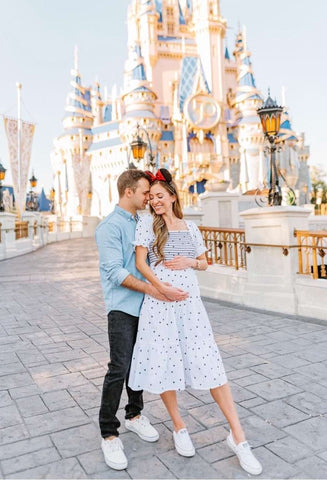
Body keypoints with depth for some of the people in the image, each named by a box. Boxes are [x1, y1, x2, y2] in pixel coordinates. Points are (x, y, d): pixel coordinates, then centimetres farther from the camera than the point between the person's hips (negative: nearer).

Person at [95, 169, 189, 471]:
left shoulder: (142, 223, 14)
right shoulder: (110, 226, -12)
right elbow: (115, 271, -18)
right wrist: (153, 290, -22)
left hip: (144, 306, 7)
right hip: (122, 307, -7)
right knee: (119, 369, -7)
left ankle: (134, 415, 32)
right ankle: (109, 434, 7)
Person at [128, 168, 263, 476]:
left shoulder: (190, 228, 11)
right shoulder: (147, 223, 2)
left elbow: (204, 263, 18)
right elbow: (140, 262, -4)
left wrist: (190, 262, -5)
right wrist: (159, 284, -20)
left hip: (190, 302, 2)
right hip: (160, 302, -1)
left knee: (210, 365, -1)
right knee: (163, 364, 4)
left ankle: (237, 437, 9)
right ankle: (179, 427, 28)